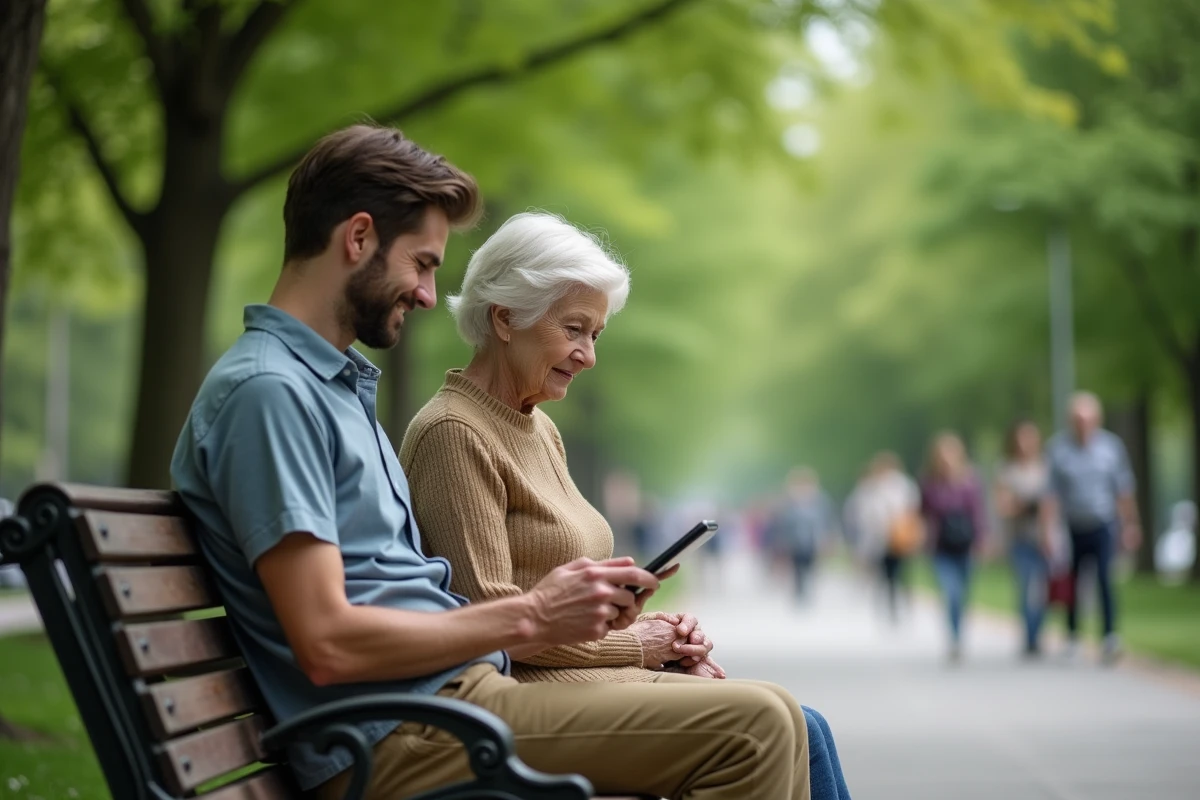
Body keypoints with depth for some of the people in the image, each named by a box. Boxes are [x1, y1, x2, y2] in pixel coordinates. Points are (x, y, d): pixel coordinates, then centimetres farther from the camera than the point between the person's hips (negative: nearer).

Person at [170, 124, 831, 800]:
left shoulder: (340, 383, 22)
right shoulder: (265, 389, -10)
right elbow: (328, 644, -19)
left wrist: (565, 615, 7)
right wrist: (529, 617, -10)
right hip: (399, 739, -10)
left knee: (764, 719, 4)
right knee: (753, 728, -19)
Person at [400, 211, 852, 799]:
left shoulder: (540, 430, 18)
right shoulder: (453, 433, -12)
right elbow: (490, 614, -18)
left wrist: (658, 633, 3)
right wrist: (634, 645, -8)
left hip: (583, 670, 9)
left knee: (800, 728, -7)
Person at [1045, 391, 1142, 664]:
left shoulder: (1112, 445, -1)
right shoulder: (1057, 447, -5)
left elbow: (1124, 490, 7)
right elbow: (1051, 493, -4)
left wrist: (1130, 524, 11)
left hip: (1103, 526, 0)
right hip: (1072, 527, 0)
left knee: (1105, 578, -15)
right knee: (1071, 582, 8)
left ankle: (1110, 636, -16)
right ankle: (1072, 633, 27)